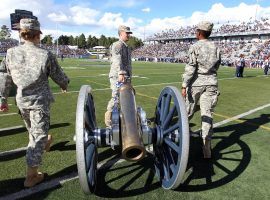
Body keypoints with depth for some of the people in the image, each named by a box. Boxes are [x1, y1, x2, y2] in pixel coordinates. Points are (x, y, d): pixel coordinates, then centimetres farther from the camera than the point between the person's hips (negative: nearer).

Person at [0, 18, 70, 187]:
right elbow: (59, 76, -4)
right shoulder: (46, 55, -16)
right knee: (38, 135, 5)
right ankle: (31, 176, 12)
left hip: (21, 100, 5)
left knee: (32, 129, 28)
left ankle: (44, 144, 57)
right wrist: (65, 85, 17)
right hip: (40, 101, -5)